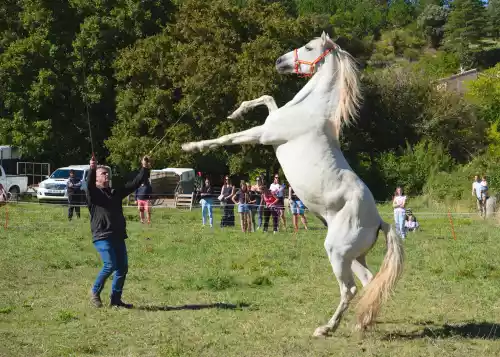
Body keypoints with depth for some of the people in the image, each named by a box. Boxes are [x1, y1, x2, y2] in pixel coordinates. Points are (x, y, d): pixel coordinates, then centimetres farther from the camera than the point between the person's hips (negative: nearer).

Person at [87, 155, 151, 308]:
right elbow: (89, 185, -20)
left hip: (118, 236, 7)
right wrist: (92, 170, -38)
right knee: (110, 265, -17)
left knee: (123, 267, 5)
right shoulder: (93, 193, 2)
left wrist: (145, 170, 7)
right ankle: (95, 292, 4)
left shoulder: (116, 193, 19)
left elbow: (134, 184, 17)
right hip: (102, 236, -7)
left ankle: (115, 299, 15)